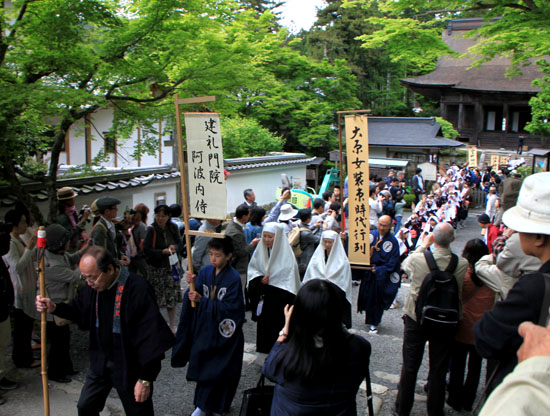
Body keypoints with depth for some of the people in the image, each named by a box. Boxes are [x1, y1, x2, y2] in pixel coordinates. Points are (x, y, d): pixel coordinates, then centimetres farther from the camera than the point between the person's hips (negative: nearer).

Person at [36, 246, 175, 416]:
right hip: (101, 362, 6)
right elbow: (79, 311, 13)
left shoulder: (138, 289, -28)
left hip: (130, 366, -6)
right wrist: (54, 308, -7)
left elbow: (152, 337, -25)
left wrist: (146, 379, -21)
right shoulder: (92, 286, -5)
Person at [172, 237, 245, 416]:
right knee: (203, 367, 13)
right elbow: (196, 297, -1)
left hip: (224, 333, -4)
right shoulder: (205, 272, -1)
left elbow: (229, 307, -20)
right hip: (204, 329, 5)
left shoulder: (234, 278, -16)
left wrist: (202, 300, -25)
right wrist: (192, 285, -21)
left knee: (220, 371, 6)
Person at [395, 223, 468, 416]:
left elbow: (405, 265, 5)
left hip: (415, 319, 0)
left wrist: (423, 245, 10)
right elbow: (461, 293, -1)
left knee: (409, 367, 14)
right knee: (438, 370, 15)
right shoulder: (462, 264, -18)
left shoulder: (417, 259, -20)